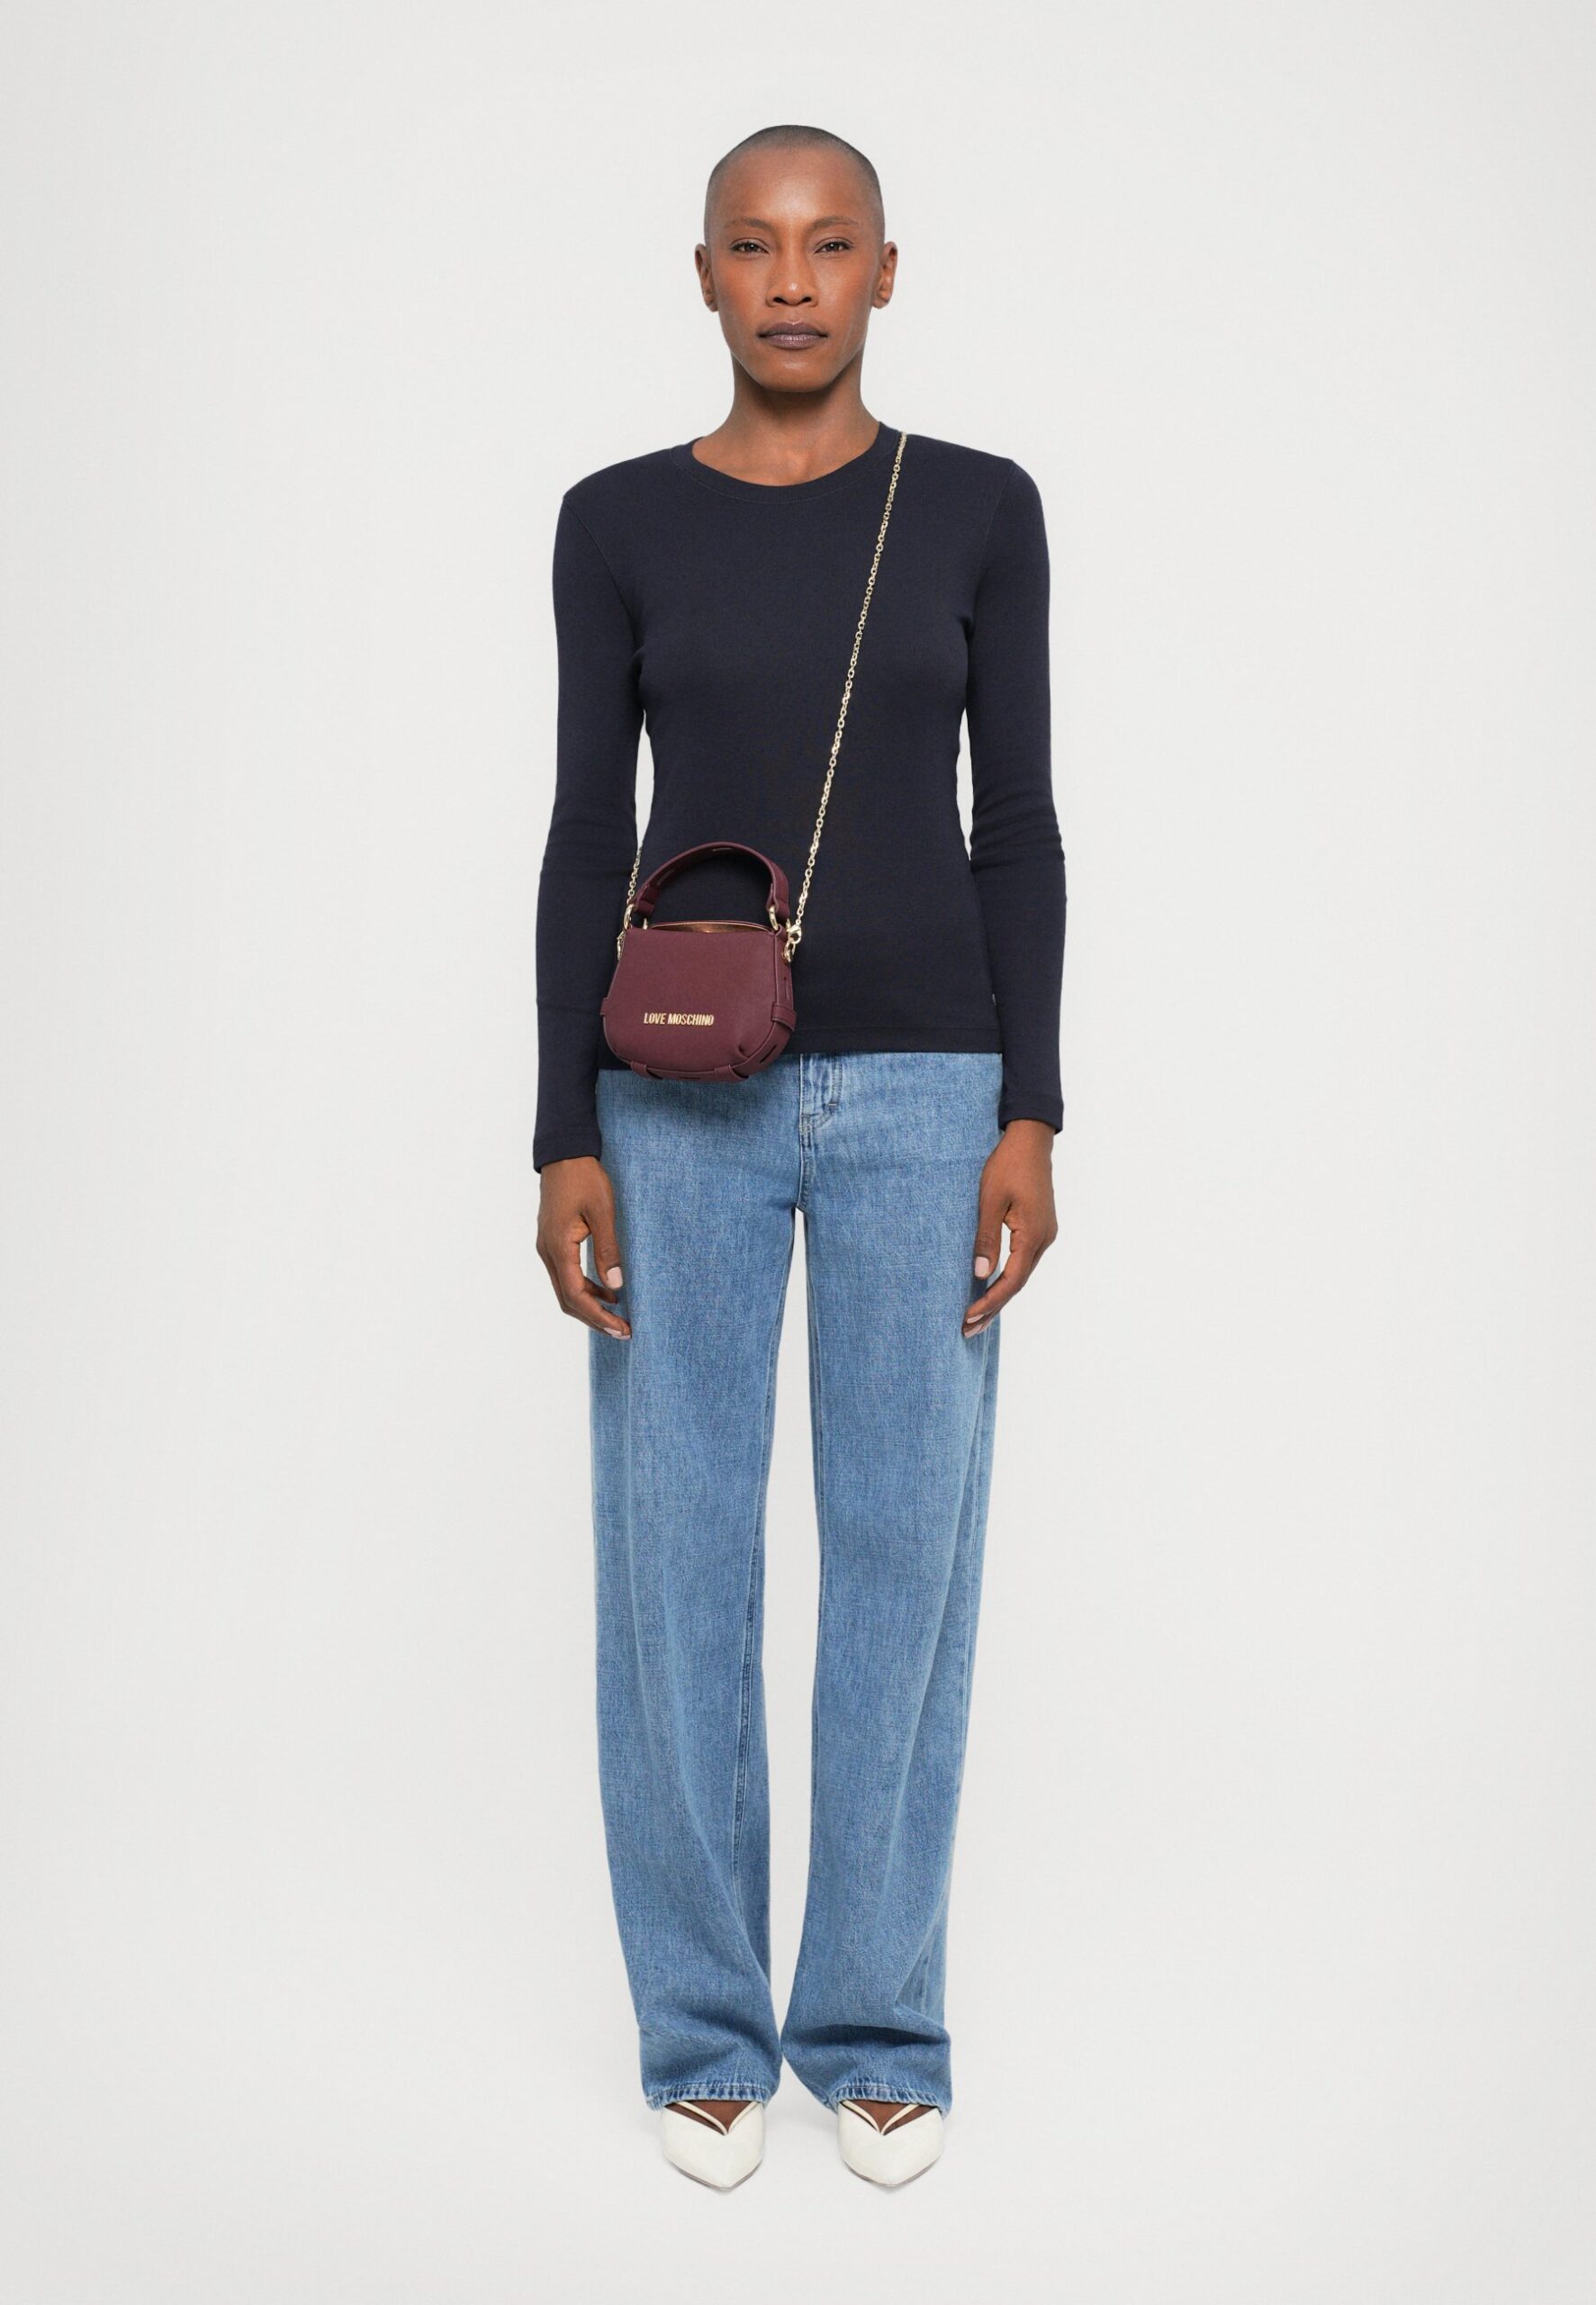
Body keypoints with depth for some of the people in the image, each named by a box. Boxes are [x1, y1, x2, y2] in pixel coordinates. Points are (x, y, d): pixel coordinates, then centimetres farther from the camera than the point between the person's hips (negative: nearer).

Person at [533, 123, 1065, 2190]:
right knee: (675, 1554, 3)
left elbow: (1017, 828, 3)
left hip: (921, 1085, 0)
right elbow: (586, 841, 1)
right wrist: (566, 1141, -5)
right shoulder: (618, 524, 3)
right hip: (682, 1099, 0)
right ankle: (704, 2023, 20)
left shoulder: (979, 510, 4)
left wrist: (1030, 1114, -5)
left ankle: (877, 2021, 20)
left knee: (906, 1546, 4)